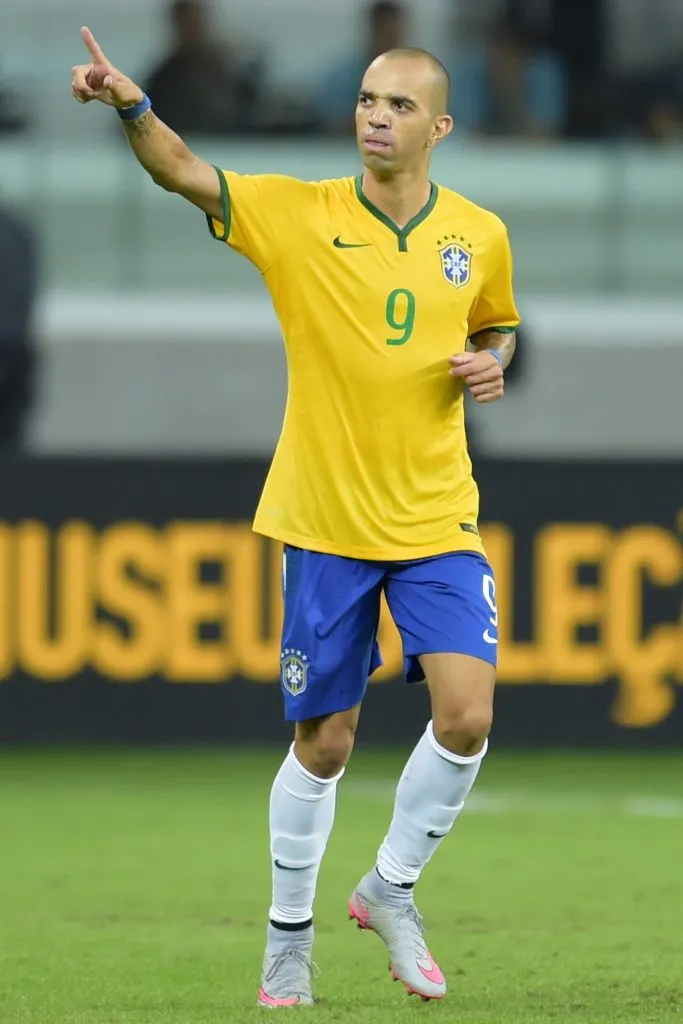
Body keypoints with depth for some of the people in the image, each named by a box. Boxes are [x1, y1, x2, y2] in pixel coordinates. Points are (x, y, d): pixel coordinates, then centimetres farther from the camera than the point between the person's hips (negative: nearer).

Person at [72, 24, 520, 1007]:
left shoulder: (479, 235, 1)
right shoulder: (298, 215, -8)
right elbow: (186, 174, -22)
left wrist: (493, 364, -4)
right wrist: (131, 104, -41)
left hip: (438, 520, 2)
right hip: (325, 521, -2)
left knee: (466, 715, -13)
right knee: (324, 744, 4)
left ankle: (391, 887, 12)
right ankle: (289, 931, 25)